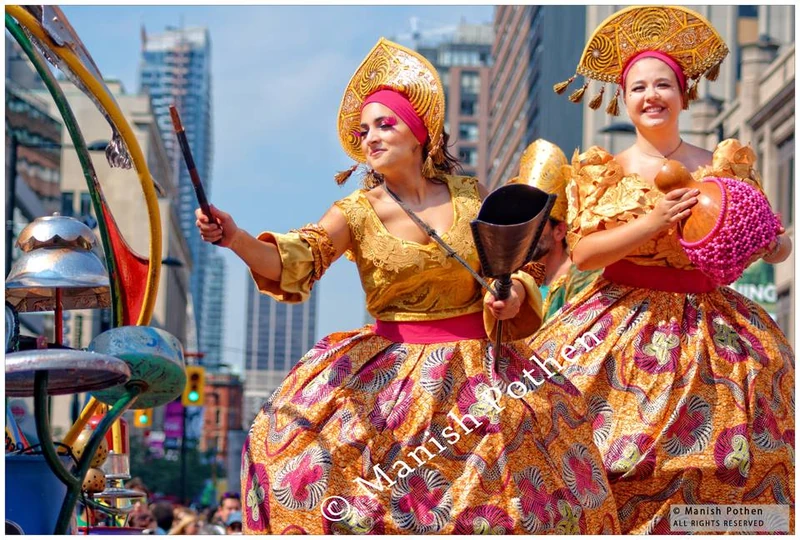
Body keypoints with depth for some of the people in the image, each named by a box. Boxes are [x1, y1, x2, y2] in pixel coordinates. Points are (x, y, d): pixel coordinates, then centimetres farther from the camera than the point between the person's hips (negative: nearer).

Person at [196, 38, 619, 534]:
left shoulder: (469, 194, 3)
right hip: (390, 366, -1)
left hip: (476, 362, 1)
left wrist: (515, 293, -14)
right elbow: (296, 262, -18)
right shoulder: (356, 212, -3)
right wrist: (236, 238, -36)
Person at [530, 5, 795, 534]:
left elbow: (772, 242, 13)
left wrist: (777, 245, -11)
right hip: (623, 328, -1)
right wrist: (652, 222, -19)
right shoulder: (604, 172, 4)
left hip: (707, 328, 1)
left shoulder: (724, 167, 6)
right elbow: (583, 253, -8)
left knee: (708, 478, -3)